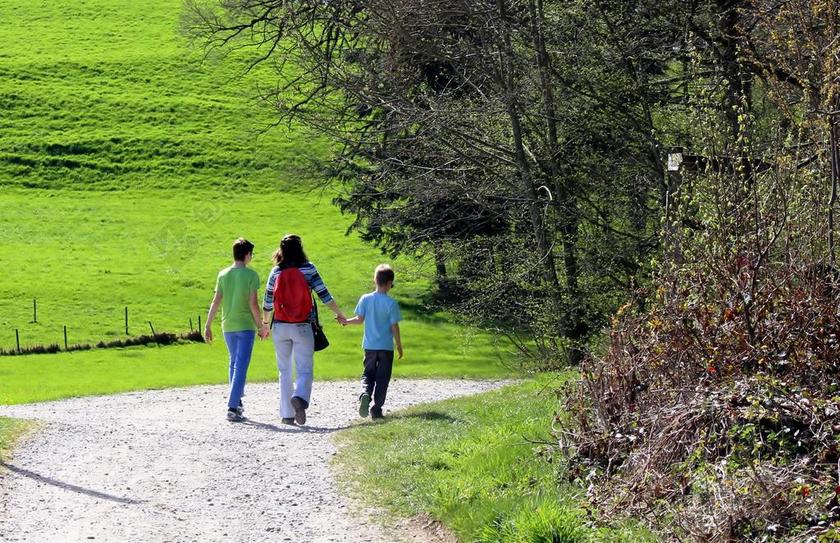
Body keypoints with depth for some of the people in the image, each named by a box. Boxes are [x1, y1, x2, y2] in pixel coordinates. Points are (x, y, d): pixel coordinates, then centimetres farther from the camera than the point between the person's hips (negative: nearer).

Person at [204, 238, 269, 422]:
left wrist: (208, 326, 6)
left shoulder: (223, 275, 3)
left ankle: (237, 402, 27)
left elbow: (216, 301, 2)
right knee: (241, 366, -5)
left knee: (234, 363, 21)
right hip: (246, 326, -5)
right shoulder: (251, 275, -9)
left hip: (228, 326, 5)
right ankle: (232, 407, -13)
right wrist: (260, 326, -2)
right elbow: (253, 303, -12)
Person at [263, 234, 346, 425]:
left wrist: (265, 321, 24)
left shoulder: (276, 272, 1)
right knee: (305, 369, 1)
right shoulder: (308, 268, -5)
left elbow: (268, 301, 7)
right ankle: (300, 397, -29)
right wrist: (339, 314, 9)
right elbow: (324, 295, -4)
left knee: (284, 371, 12)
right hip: (302, 327, -2)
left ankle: (287, 414, 10)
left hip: (280, 327, 2)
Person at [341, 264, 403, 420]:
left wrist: (346, 321, 20)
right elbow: (394, 326, -10)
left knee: (368, 374, 13)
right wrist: (399, 347, 0)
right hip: (386, 347, -3)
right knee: (382, 378, 7)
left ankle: (365, 394, -17)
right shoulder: (391, 303, -12)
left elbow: (360, 319, 0)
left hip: (370, 345, 3)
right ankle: (376, 409, 6)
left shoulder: (365, 299, -4)